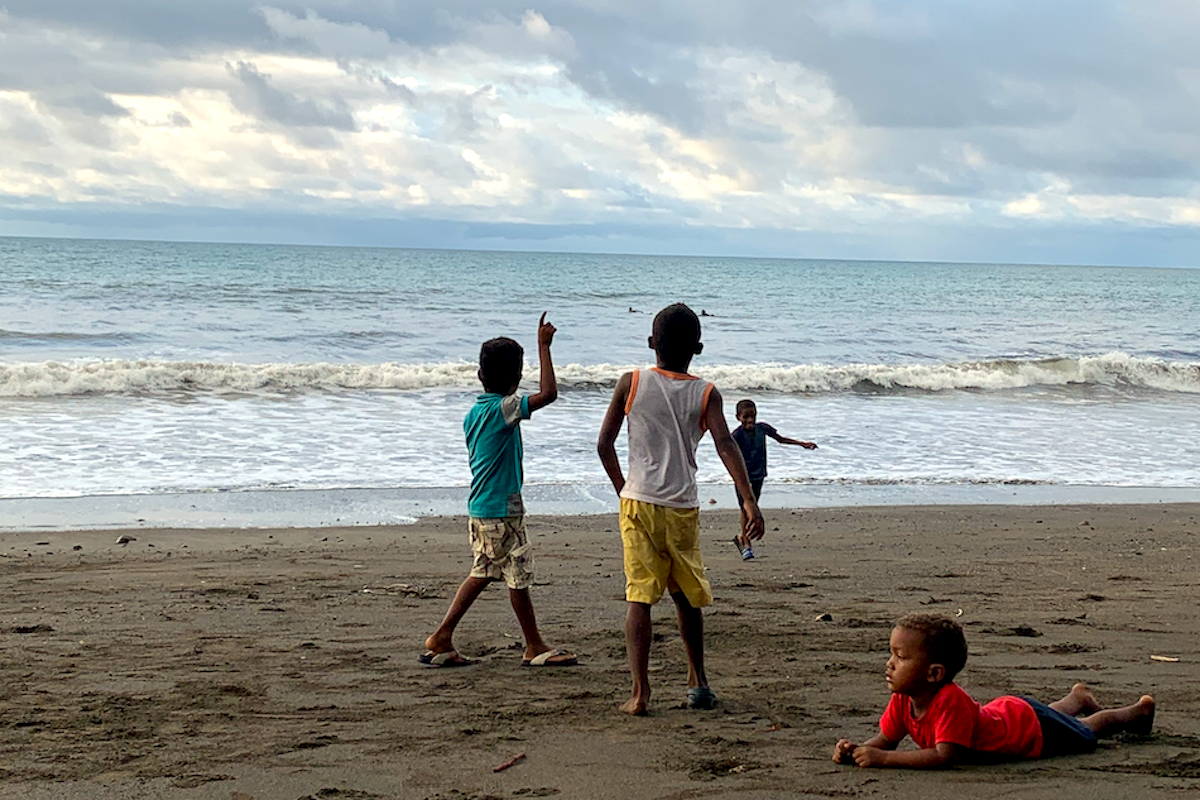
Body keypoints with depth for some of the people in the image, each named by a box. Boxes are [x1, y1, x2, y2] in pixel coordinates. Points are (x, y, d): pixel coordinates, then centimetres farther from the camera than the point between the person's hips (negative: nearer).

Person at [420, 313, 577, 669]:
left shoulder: (474, 412, 9)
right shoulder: (503, 409, -17)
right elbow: (548, 393, -25)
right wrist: (543, 346, -18)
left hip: (481, 508, 9)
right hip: (502, 510, -9)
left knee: (482, 573, 16)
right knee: (518, 576, 2)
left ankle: (441, 639, 16)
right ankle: (535, 647, 13)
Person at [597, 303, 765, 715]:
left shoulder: (630, 384, 1)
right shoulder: (706, 394, 0)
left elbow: (604, 444, 3)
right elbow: (725, 445, -12)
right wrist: (749, 501, -16)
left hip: (638, 503, -1)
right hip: (683, 509, 1)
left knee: (639, 597, -1)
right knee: (687, 597, 18)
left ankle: (640, 693, -11)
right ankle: (698, 683, 28)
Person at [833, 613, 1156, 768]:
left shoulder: (951, 701, -47)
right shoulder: (903, 700, -24)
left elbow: (945, 756, -53)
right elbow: (886, 739, -16)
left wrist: (882, 759, -57)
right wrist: (855, 750, -38)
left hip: (1032, 726, -5)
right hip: (1002, 711, 5)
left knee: (1087, 733, 24)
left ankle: (1139, 710, 50)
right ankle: (1079, 698, 67)